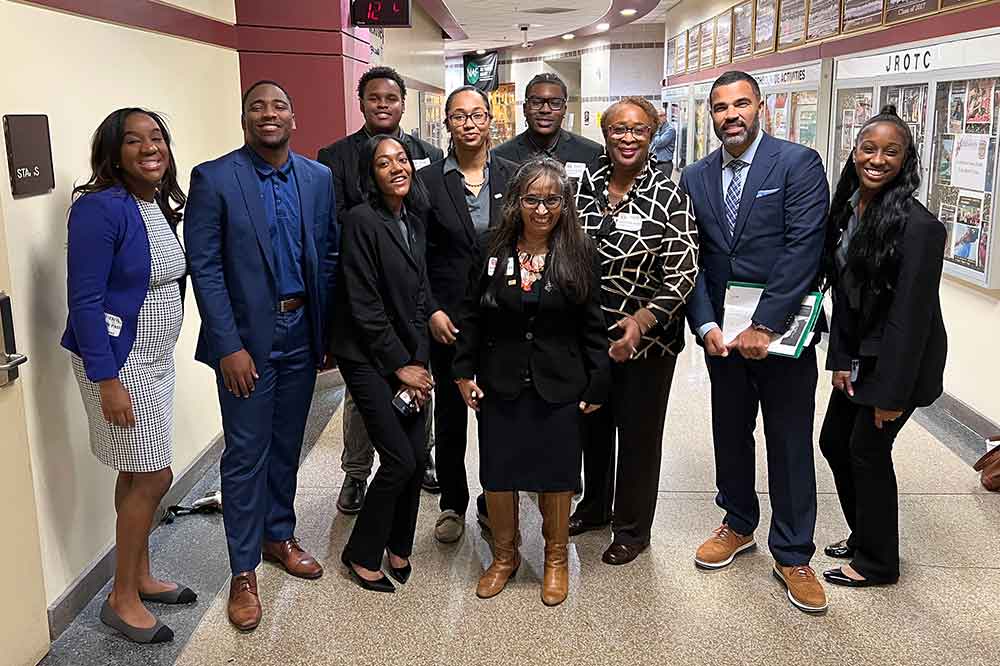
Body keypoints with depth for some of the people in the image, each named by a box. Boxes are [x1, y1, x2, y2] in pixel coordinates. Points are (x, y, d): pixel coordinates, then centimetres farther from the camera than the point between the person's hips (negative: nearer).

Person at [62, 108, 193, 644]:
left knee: (137, 474, 17)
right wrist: (108, 380, -22)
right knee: (154, 476, -2)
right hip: (117, 362, -8)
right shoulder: (99, 208, -18)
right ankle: (122, 599, 14)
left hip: (155, 358, 8)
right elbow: (84, 300, -20)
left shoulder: (160, 206, 6)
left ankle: (139, 577, 32)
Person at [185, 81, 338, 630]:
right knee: (246, 452, 3)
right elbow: (204, 268, -11)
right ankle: (243, 570, 16)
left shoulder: (318, 178, 4)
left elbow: (329, 256, 8)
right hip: (246, 336, -4)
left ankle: (279, 535, 36)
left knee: (286, 443, 17)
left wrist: (327, 331, 5)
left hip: (301, 332, 4)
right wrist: (230, 346, -15)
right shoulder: (213, 178, -9)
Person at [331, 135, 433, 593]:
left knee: (417, 458, 6)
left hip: (410, 358, 6)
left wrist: (419, 361, -1)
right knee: (400, 460, -7)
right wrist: (400, 365, -12)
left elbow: (419, 297, 8)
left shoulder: (414, 220, 6)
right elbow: (364, 305, -16)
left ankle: (398, 546, 28)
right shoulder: (362, 220, -15)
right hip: (367, 357, -6)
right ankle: (361, 554, 14)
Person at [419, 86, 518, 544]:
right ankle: (453, 504, 28)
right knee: (450, 413, 11)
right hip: (447, 318, 0)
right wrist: (431, 312, -8)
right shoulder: (427, 181, -1)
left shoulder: (514, 176, 2)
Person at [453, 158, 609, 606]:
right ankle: (504, 556, 31)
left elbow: (592, 327, -3)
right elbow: (471, 316, 5)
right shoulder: (493, 252, -1)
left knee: (555, 472, 9)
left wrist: (597, 386, -4)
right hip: (500, 384, 2)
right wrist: (464, 371, 1)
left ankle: (556, 559, 31)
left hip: (558, 385, -1)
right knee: (498, 472, 9)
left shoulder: (579, 255, -5)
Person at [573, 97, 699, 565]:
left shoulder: (669, 197, -12)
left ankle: (633, 528, 28)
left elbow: (683, 273, -14)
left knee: (638, 433, 9)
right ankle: (594, 506, 42)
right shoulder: (586, 184, 0)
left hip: (646, 338, -4)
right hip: (589, 333, 4)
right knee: (593, 423, 19)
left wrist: (642, 320, -25)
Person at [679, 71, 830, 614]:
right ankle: (738, 524, 37)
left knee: (790, 443, 6)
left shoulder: (798, 164, -9)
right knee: (730, 433, 16)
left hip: (782, 332, -4)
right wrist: (706, 326, -11)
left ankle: (792, 554, 20)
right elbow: (690, 258, 3)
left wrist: (763, 327, -21)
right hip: (723, 333, 4)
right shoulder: (696, 177, 5)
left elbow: (803, 249, -17)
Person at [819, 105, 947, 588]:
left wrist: (892, 393, -20)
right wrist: (840, 359, 1)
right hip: (859, 355, 8)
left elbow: (912, 314, -22)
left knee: (867, 449, 1)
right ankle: (863, 536, 35)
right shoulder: (846, 210, 0)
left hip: (898, 359, -7)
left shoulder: (918, 226, -22)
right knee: (834, 441, 14)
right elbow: (842, 291, 5)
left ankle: (878, 562, 21)